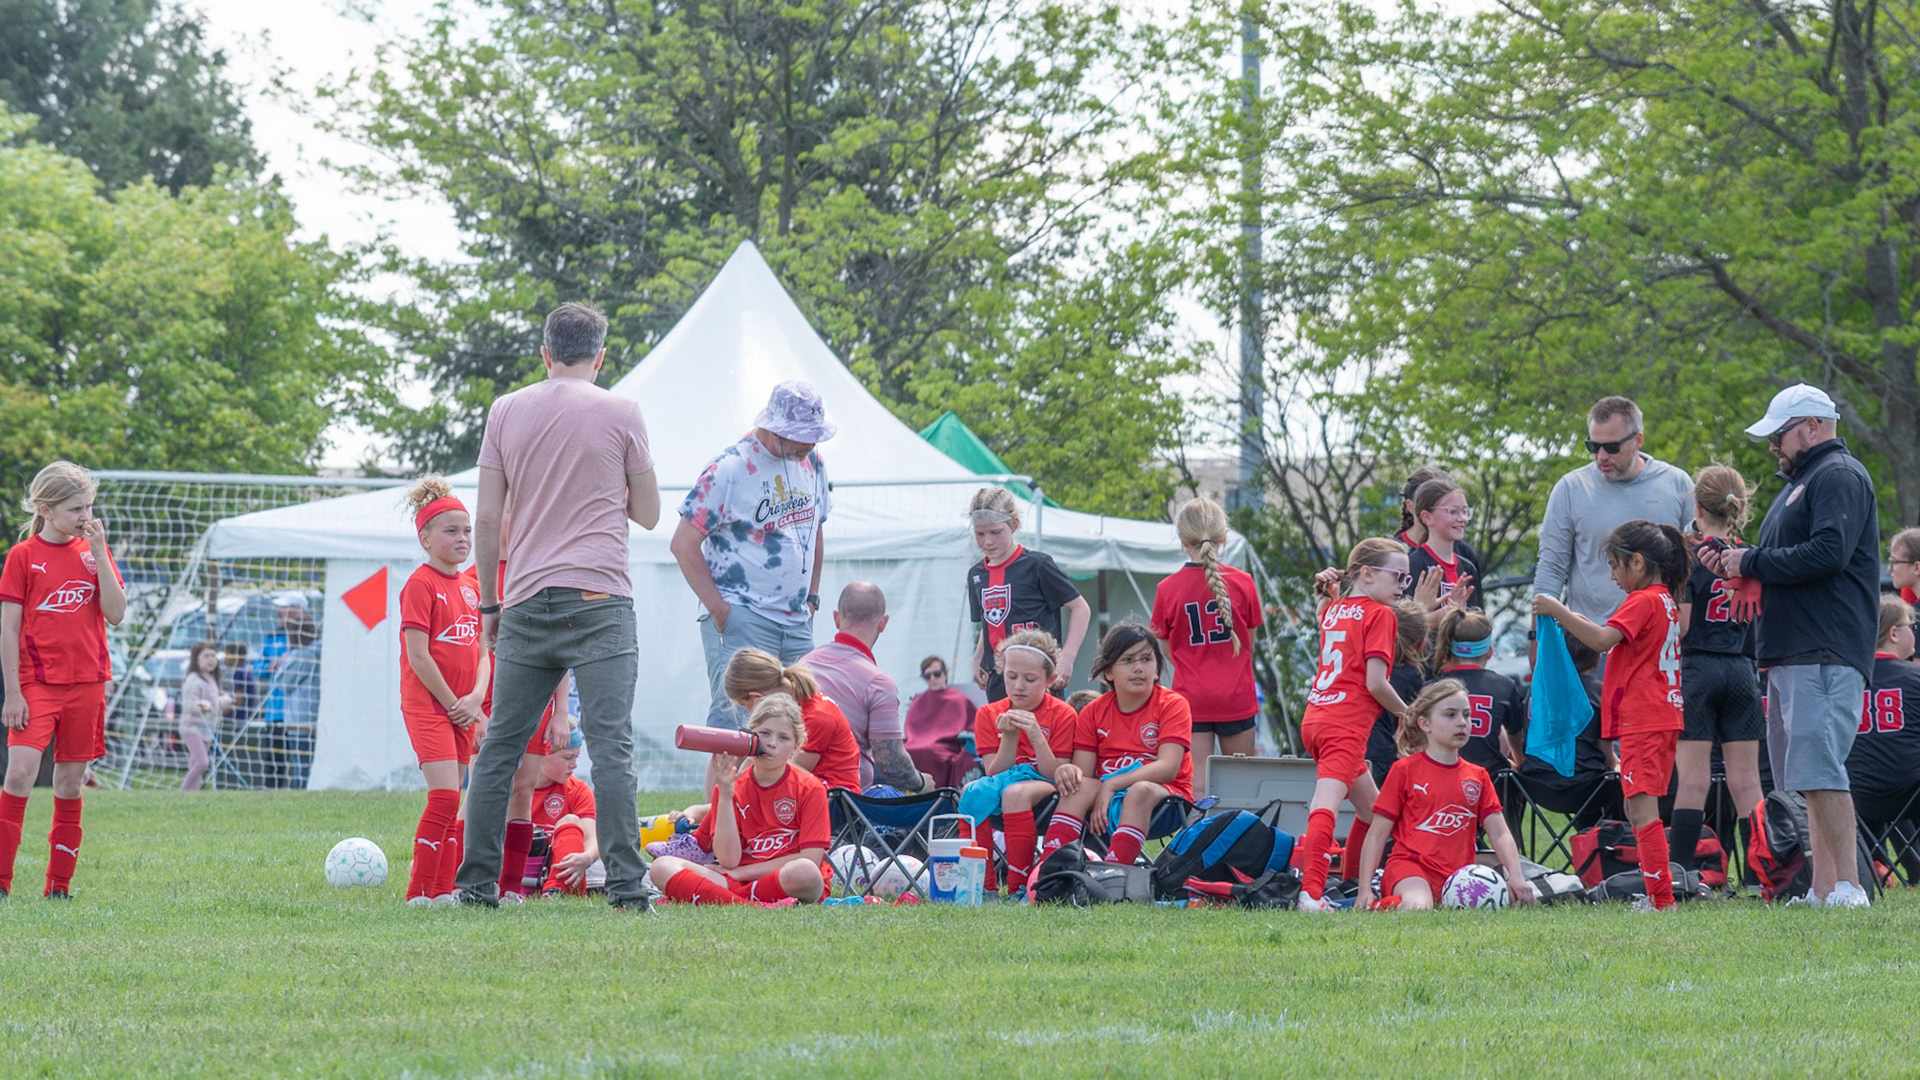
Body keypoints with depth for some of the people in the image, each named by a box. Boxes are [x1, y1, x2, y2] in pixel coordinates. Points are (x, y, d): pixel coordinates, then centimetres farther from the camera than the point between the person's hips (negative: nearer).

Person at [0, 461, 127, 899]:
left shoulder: (93, 551, 9)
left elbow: (115, 614, -1)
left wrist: (99, 554, -8)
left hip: (86, 682, 4)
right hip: (37, 682, -4)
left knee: (70, 783, 6)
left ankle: (59, 885, 13)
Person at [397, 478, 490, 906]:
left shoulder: (470, 587, 14)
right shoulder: (420, 584, -10)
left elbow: (481, 651, 12)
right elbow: (418, 656, -14)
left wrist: (475, 699, -5)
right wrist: (452, 704, -11)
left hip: (461, 708, 8)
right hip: (427, 705, -8)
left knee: (449, 805, 9)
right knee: (445, 798, -16)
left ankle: (441, 889, 14)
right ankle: (419, 892, -14)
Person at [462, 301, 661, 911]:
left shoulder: (506, 413, 9)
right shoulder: (621, 414, 2)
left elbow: (487, 518, 8)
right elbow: (648, 513, 7)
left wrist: (489, 603, 16)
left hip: (526, 604, 3)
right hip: (598, 604, -3)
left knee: (500, 745, 9)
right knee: (611, 746, -7)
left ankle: (477, 884, 9)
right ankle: (625, 885, -15)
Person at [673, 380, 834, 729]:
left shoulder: (811, 462, 10)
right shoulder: (729, 470, -11)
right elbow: (684, 544, -10)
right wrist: (718, 610, -14)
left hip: (797, 622, 7)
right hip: (741, 619, -7)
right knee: (735, 717, -16)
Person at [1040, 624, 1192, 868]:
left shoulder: (1173, 705, -4)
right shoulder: (1093, 712, 8)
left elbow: (1167, 768, -16)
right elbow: (1083, 770, 1)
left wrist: (1111, 786, -24)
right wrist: (1069, 772, -25)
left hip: (1163, 796, -3)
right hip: (1107, 796, 3)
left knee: (1141, 790, -35)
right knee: (1079, 786, -26)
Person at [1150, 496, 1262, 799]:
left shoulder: (1167, 589, -6)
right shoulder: (1242, 582, -4)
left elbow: (1169, 651, 5)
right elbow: (1249, 644, 7)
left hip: (1191, 696, 0)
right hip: (1236, 695, 1)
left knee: (1197, 784, -3)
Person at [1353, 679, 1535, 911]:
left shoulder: (1477, 776, 17)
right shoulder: (1404, 770, 4)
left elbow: (1500, 834, 11)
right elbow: (1377, 835, 3)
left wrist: (1515, 877, -9)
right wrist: (1365, 890, -7)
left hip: (1458, 874, 7)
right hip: (1410, 864, -7)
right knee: (1418, 909, -40)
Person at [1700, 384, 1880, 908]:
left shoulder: (1839, 476, -7)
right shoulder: (1800, 482, 25)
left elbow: (1830, 552, -21)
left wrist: (1753, 563, -12)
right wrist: (1735, 562, 11)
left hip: (1826, 655, -11)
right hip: (1793, 655, 11)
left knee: (1818, 767, -17)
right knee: (1808, 772, 8)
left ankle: (1848, 887, -19)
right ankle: (1823, 889, 8)